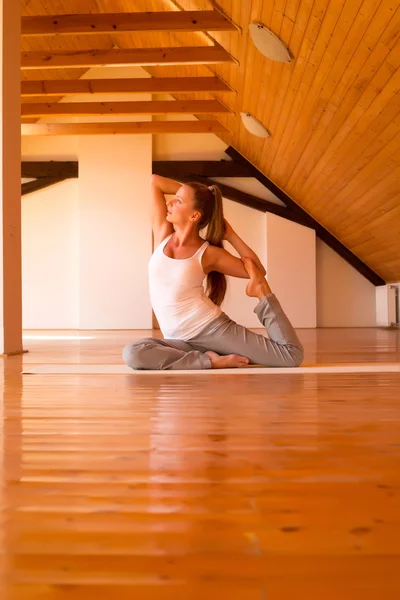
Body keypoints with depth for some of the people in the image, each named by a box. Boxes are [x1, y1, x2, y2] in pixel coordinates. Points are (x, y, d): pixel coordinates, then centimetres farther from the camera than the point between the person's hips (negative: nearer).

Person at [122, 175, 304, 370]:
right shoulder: (163, 235, 7)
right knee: (132, 353, -32)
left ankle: (261, 291, 4)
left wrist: (231, 236, 0)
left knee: (292, 356, -11)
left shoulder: (209, 253, -2)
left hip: (214, 329, -3)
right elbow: (155, 181, 8)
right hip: (181, 340, 3)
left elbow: (258, 272, 6)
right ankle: (210, 360, -20)